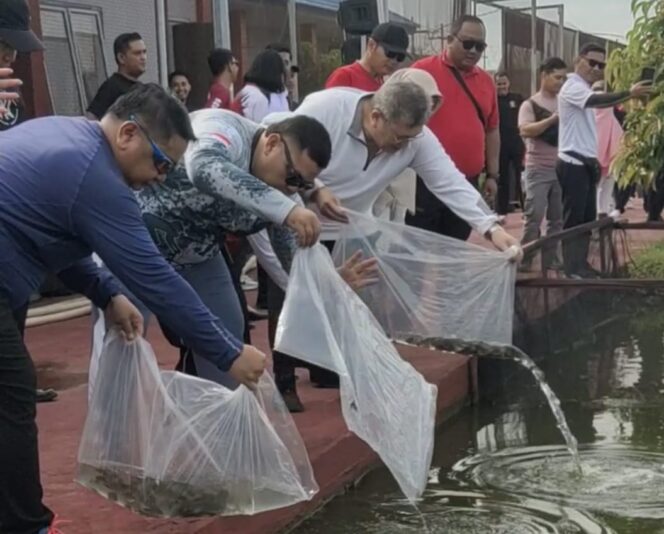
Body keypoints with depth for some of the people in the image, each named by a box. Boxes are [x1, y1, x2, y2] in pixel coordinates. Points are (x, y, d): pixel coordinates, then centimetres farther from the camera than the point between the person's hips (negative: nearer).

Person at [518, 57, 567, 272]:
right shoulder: (530, 104, -2)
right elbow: (525, 131, -18)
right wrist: (552, 119, -22)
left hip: (561, 168, 5)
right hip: (538, 169, -5)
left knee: (557, 218, 6)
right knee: (534, 216, -8)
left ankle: (551, 259, 13)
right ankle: (524, 260, -2)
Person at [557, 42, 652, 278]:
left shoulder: (586, 89, 20)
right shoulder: (573, 86, -13)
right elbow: (597, 101, -34)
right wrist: (629, 94, -47)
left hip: (586, 162, 10)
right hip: (573, 163, -10)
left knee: (587, 217, 11)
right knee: (573, 218, -7)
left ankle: (580, 264, 17)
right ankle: (572, 268, -4)